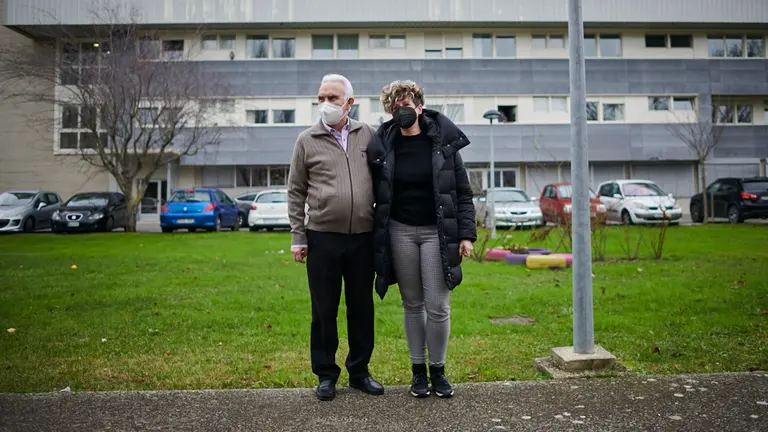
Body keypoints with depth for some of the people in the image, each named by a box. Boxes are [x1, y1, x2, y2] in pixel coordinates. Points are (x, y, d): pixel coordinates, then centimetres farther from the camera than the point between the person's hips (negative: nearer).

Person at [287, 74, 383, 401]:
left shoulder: (367, 135, 7)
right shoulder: (307, 141, 2)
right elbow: (296, 193, 3)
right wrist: (298, 238, -2)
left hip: (363, 238, 2)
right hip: (323, 238, -2)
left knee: (362, 308, 11)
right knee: (324, 310, 6)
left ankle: (360, 371, 26)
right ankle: (326, 374, 22)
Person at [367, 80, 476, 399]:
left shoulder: (444, 142, -2)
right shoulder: (382, 146, 2)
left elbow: (462, 192, 0)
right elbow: (377, 194, 7)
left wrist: (466, 234, -7)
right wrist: (377, 241, 4)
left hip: (436, 231, -1)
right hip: (400, 231, 2)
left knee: (438, 306, -1)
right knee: (412, 305, 10)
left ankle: (438, 370, 18)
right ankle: (418, 370, 23)